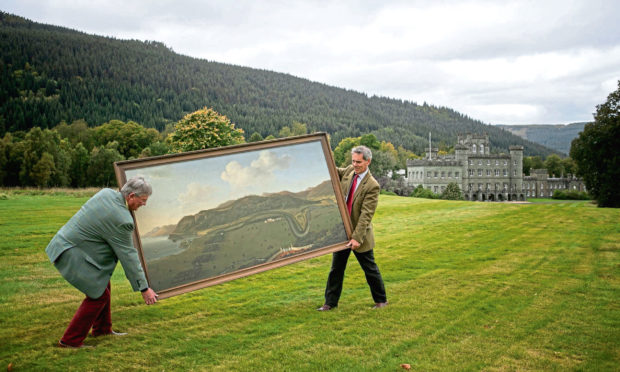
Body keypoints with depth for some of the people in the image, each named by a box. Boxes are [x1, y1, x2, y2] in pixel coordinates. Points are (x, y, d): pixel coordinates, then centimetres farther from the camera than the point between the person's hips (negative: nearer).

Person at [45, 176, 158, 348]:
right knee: (99, 295, -1)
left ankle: (102, 329, 34)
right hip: (72, 254, -10)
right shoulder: (121, 220, -25)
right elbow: (128, 256, -18)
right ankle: (70, 340, 9)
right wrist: (144, 288, -10)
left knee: (103, 285, 19)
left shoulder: (107, 193, -1)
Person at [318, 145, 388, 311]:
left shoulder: (372, 185, -18)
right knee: (336, 268, 11)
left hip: (359, 233, -6)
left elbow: (366, 215, -21)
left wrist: (357, 237, -25)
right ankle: (330, 302, 21)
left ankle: (381, 300, 27)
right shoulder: (349, 171, 0)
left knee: (370, 269, 9)